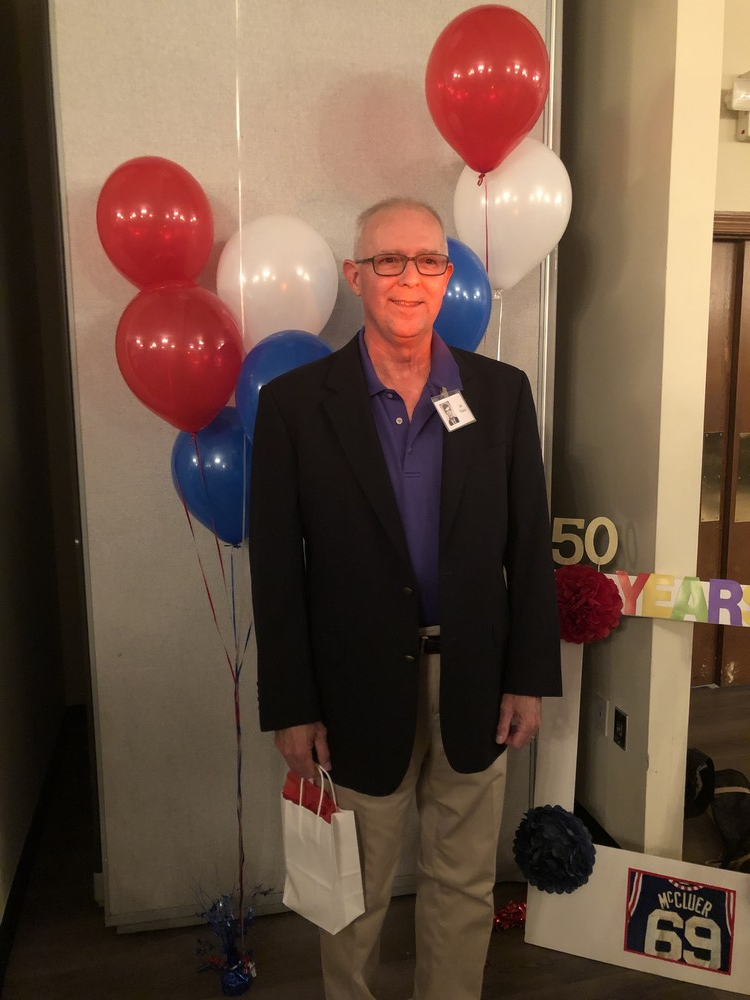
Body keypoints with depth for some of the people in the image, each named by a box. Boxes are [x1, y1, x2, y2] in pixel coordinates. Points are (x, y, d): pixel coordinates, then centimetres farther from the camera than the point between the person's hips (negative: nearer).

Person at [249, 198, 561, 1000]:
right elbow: (276, 569, -7)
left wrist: (530, 676, 0)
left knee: (463, 886, 20)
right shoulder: (294, 402, -8)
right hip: (357, 687, -1)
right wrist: (290, 707, -6)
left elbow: (530, 546, 2)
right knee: (354, 892, 19)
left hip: (474, 681, 2)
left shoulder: (502, 393, -1)